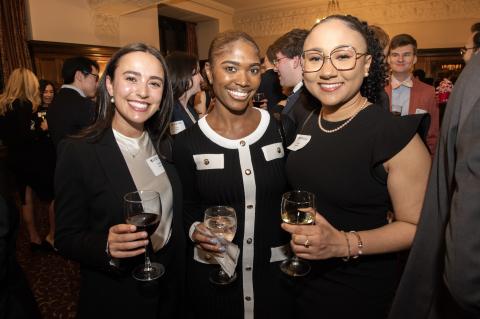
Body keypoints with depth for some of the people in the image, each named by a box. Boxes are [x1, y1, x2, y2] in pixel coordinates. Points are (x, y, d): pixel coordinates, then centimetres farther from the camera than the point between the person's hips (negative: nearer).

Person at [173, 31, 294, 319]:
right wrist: (195, 230, -16)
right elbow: (188, 207, 3)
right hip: (213, 274, 0)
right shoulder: (188, 143, -9)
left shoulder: (282, 128, -7)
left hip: (278, 270, 1)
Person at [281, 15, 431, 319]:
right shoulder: (307, 122, -3)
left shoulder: (397, 134, -21)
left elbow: (417, 225, -17)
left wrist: (344, 244, -29)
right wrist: (295, 230, -3)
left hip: (362, 289, -5)